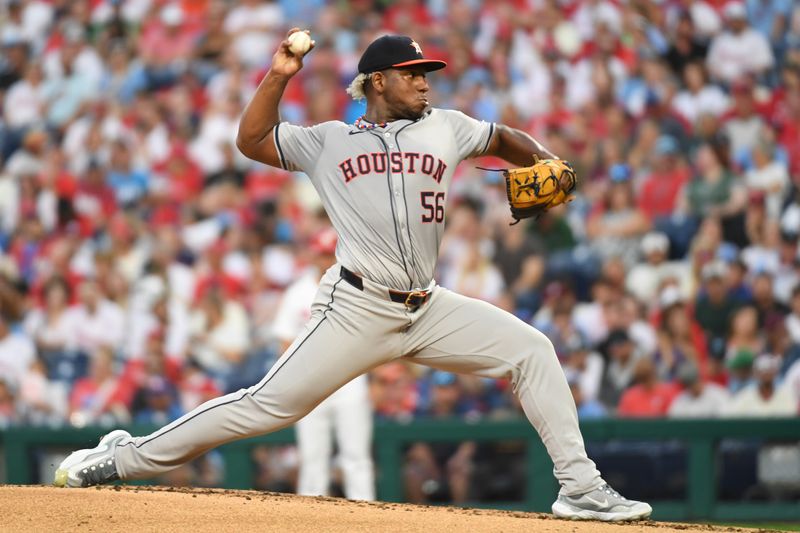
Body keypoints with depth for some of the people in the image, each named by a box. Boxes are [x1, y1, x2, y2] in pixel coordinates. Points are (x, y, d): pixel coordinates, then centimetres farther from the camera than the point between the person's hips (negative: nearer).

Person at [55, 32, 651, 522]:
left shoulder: (445, 129, 13)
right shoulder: (328, 142, 8)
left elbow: (504, 139, 26)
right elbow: (252, 140, 9)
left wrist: (546, 163, 7)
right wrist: (278, 77, -3)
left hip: (428, 310, 4)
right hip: (357, 310, -4)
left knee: (531, 349, -6)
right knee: (270, 404, -11)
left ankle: (579, 486, -2)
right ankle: (125, 457, -3)